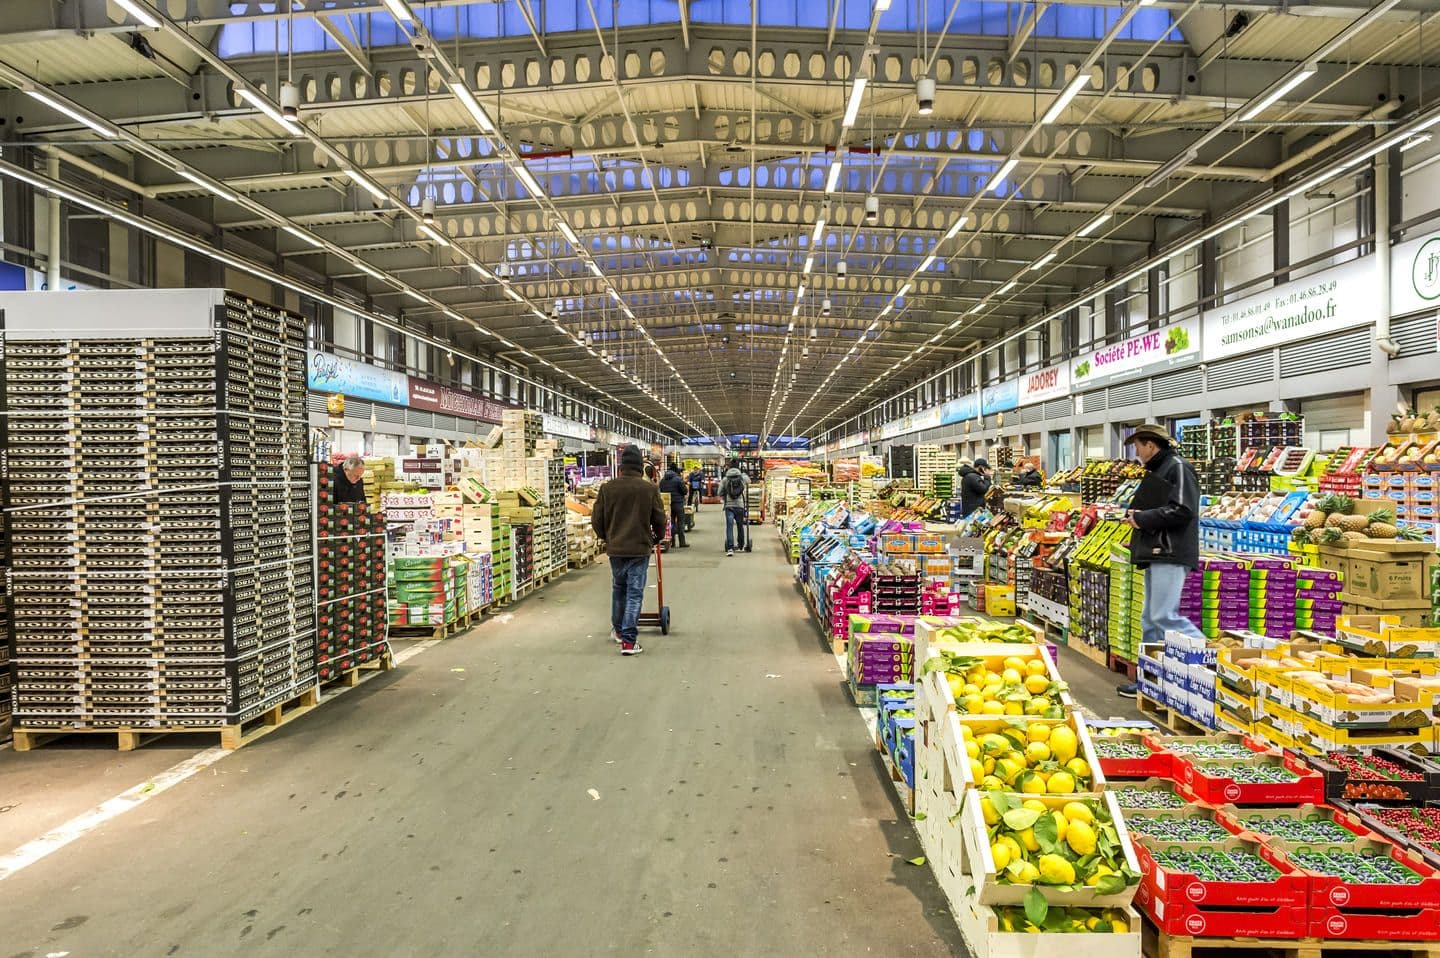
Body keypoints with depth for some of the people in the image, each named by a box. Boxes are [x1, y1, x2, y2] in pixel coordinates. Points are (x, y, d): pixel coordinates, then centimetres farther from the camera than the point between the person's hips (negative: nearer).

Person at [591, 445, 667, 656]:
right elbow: (659, 519, -1)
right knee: (634, 593, 1)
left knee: (618, 588, 21)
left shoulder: (607, 488, -2)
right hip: (639, 548, -3)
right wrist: (658, 537, 20)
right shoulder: (649, 488, -7)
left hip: (615, 548, 3)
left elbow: (596, 519, 3)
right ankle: (628, 639, -2)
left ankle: (618, 629, 37)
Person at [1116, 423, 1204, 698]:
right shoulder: (1158, 471, 22)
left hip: (1170, 555, -10)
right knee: (1150, 620, 10)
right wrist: (1135, 516, 10)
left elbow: (1182, 510, -20)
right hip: (1156, 554, 10)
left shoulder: (1178, 468, -9)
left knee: (1164, 616, -16)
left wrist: (1142, 518, -12)